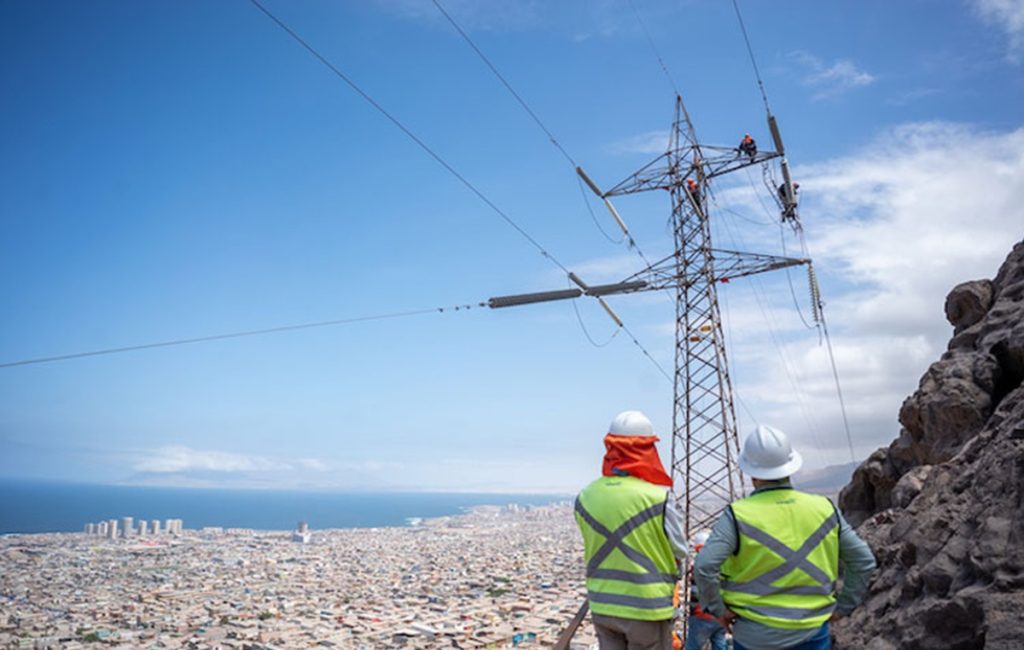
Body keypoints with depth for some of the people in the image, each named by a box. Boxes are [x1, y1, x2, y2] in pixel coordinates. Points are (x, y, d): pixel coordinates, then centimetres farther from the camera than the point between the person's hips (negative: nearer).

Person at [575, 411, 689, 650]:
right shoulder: (657, 497, -18)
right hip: (647, 607, -4)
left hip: (602, 605, 4)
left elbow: (594, 548, 4)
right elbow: (680, 552, -5)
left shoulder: (586, 497, -4)